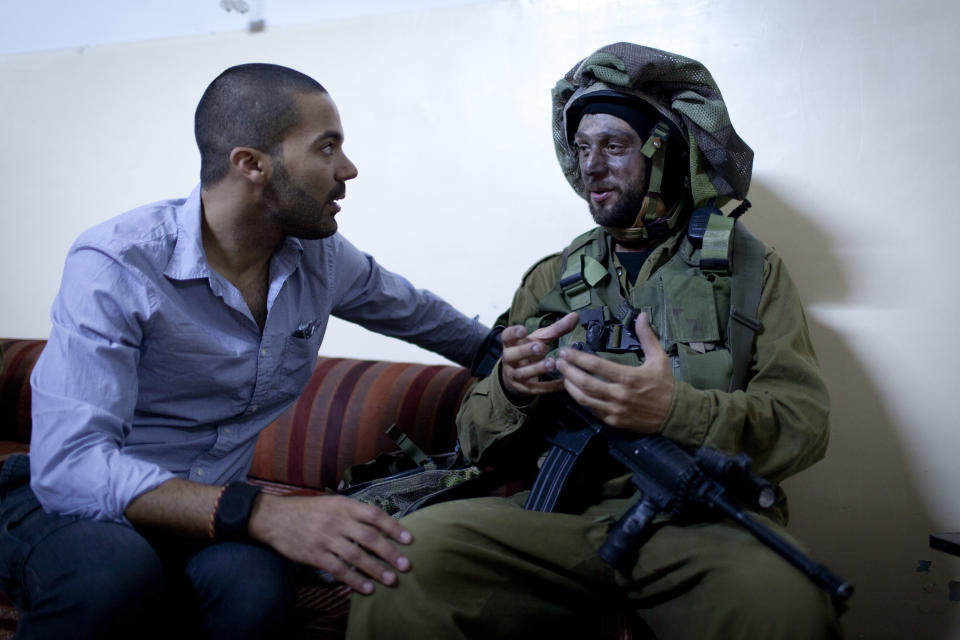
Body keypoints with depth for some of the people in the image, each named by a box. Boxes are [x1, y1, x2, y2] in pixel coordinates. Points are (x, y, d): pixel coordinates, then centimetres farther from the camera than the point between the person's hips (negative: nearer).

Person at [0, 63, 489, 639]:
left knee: (254, 584, -32)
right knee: (114, 573, -38)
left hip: (210, 508, 4)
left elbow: (418, 312, 18)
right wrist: (258, 513, -42)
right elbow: (70, 465, -30)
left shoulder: (321, 256, -3)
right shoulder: (114, 266, -21)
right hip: (68, 503, -3)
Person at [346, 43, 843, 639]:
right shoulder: (550, 280, 15)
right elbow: (480, 443, 13)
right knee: (403, 557, -26)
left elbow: (805, 421, -2)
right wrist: (512, 392, -11)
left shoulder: (750, 267, 9)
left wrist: (678, 411, -21)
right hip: (559, 513, 1)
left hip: (704, 521, 0)